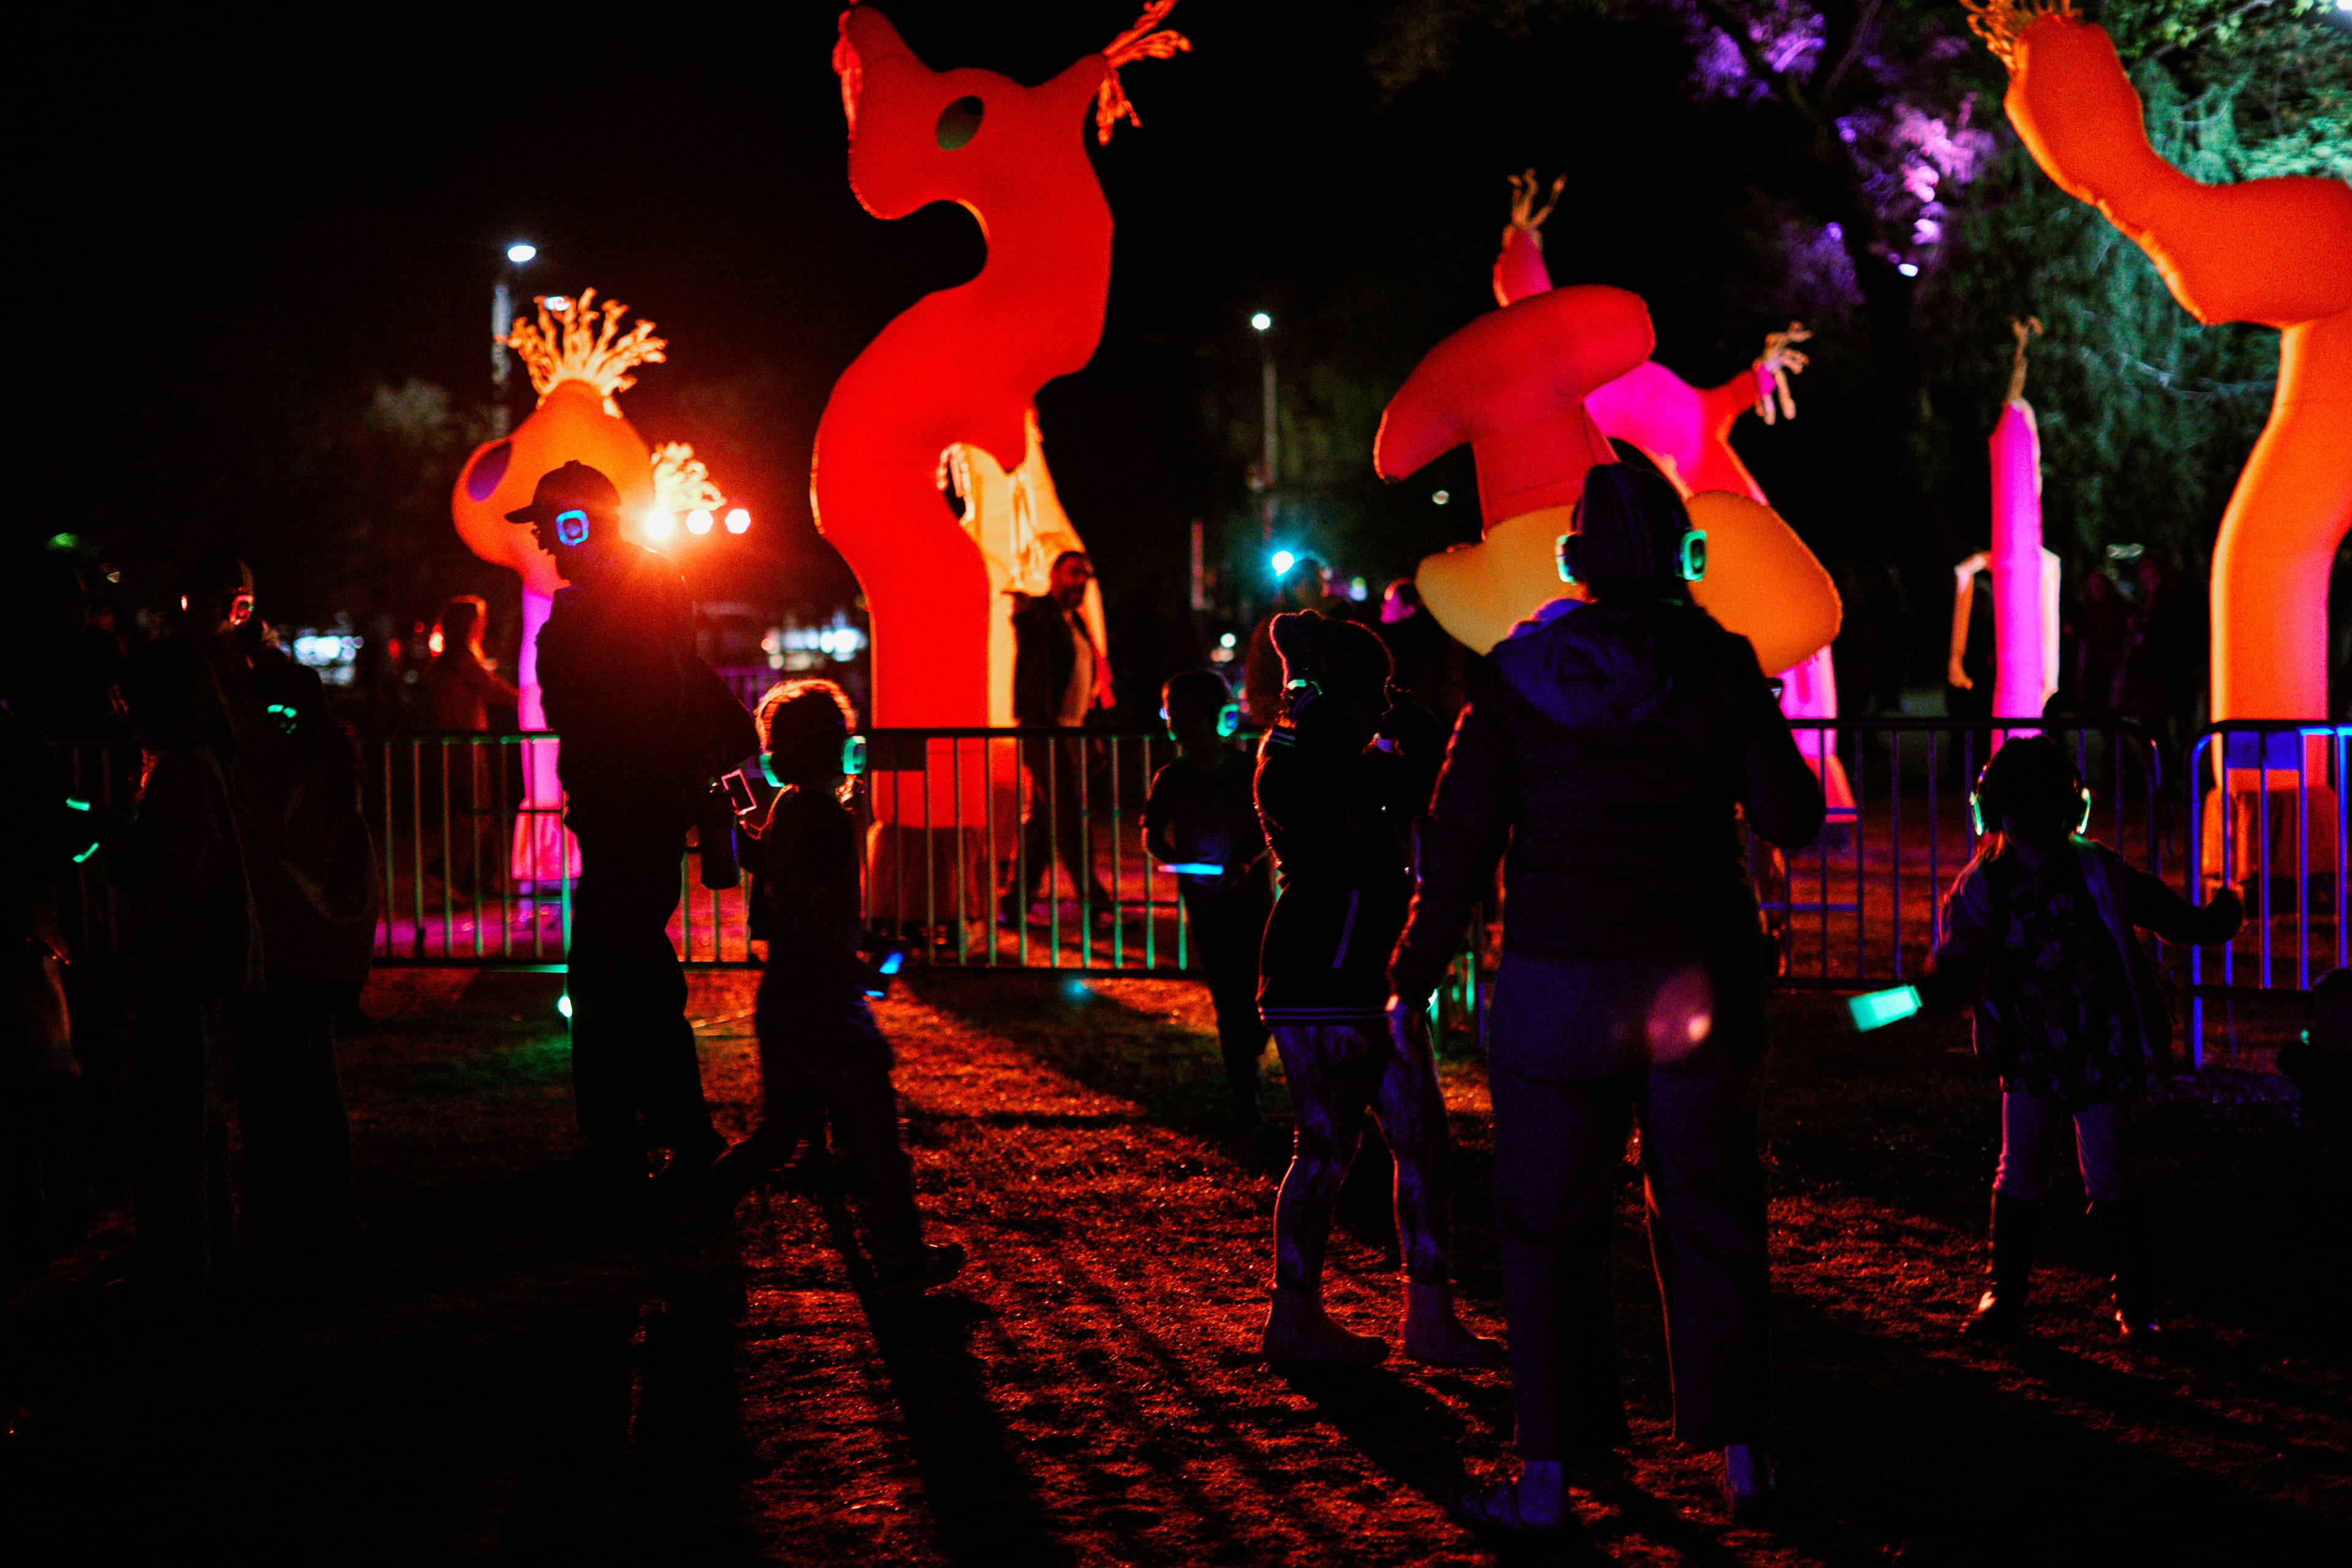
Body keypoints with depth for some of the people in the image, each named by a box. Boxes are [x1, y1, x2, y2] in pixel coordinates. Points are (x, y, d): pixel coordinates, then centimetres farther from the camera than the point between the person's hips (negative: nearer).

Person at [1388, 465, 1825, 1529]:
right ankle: (1739, 1458, 16)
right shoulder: (1719, 669, -4)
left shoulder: (1518, 676, -4)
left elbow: (1459, 843, -4)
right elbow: (1792, 822, -2)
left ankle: (1547, 1478, 7)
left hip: (1557, 990, -1)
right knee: (1710, 1217, 12)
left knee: (1549, 1231, 6)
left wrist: (1413, 980, 5)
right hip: (1700, 981, 1)